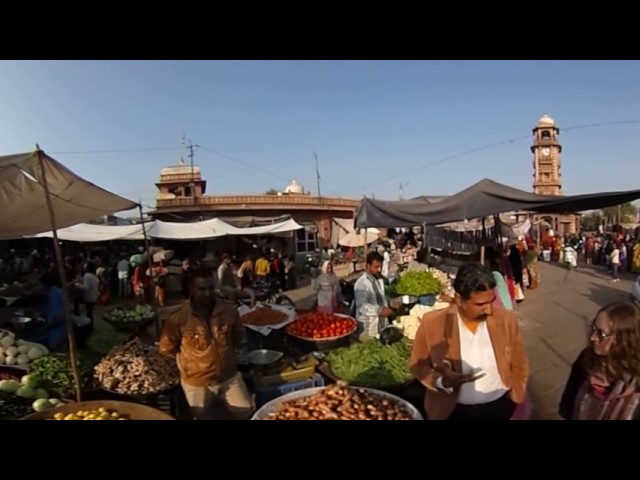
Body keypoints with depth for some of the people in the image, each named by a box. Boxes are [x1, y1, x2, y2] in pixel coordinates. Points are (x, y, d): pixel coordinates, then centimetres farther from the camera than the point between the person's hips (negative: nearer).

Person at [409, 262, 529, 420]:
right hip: (453, 411, -1)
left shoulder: (506, 320, -9)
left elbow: (519, 366, 4)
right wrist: (443, 382, -20)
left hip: (501, 407, 2)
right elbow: (418, 365, -5)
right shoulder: (432, 323, -17)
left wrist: (516, 405, 4)